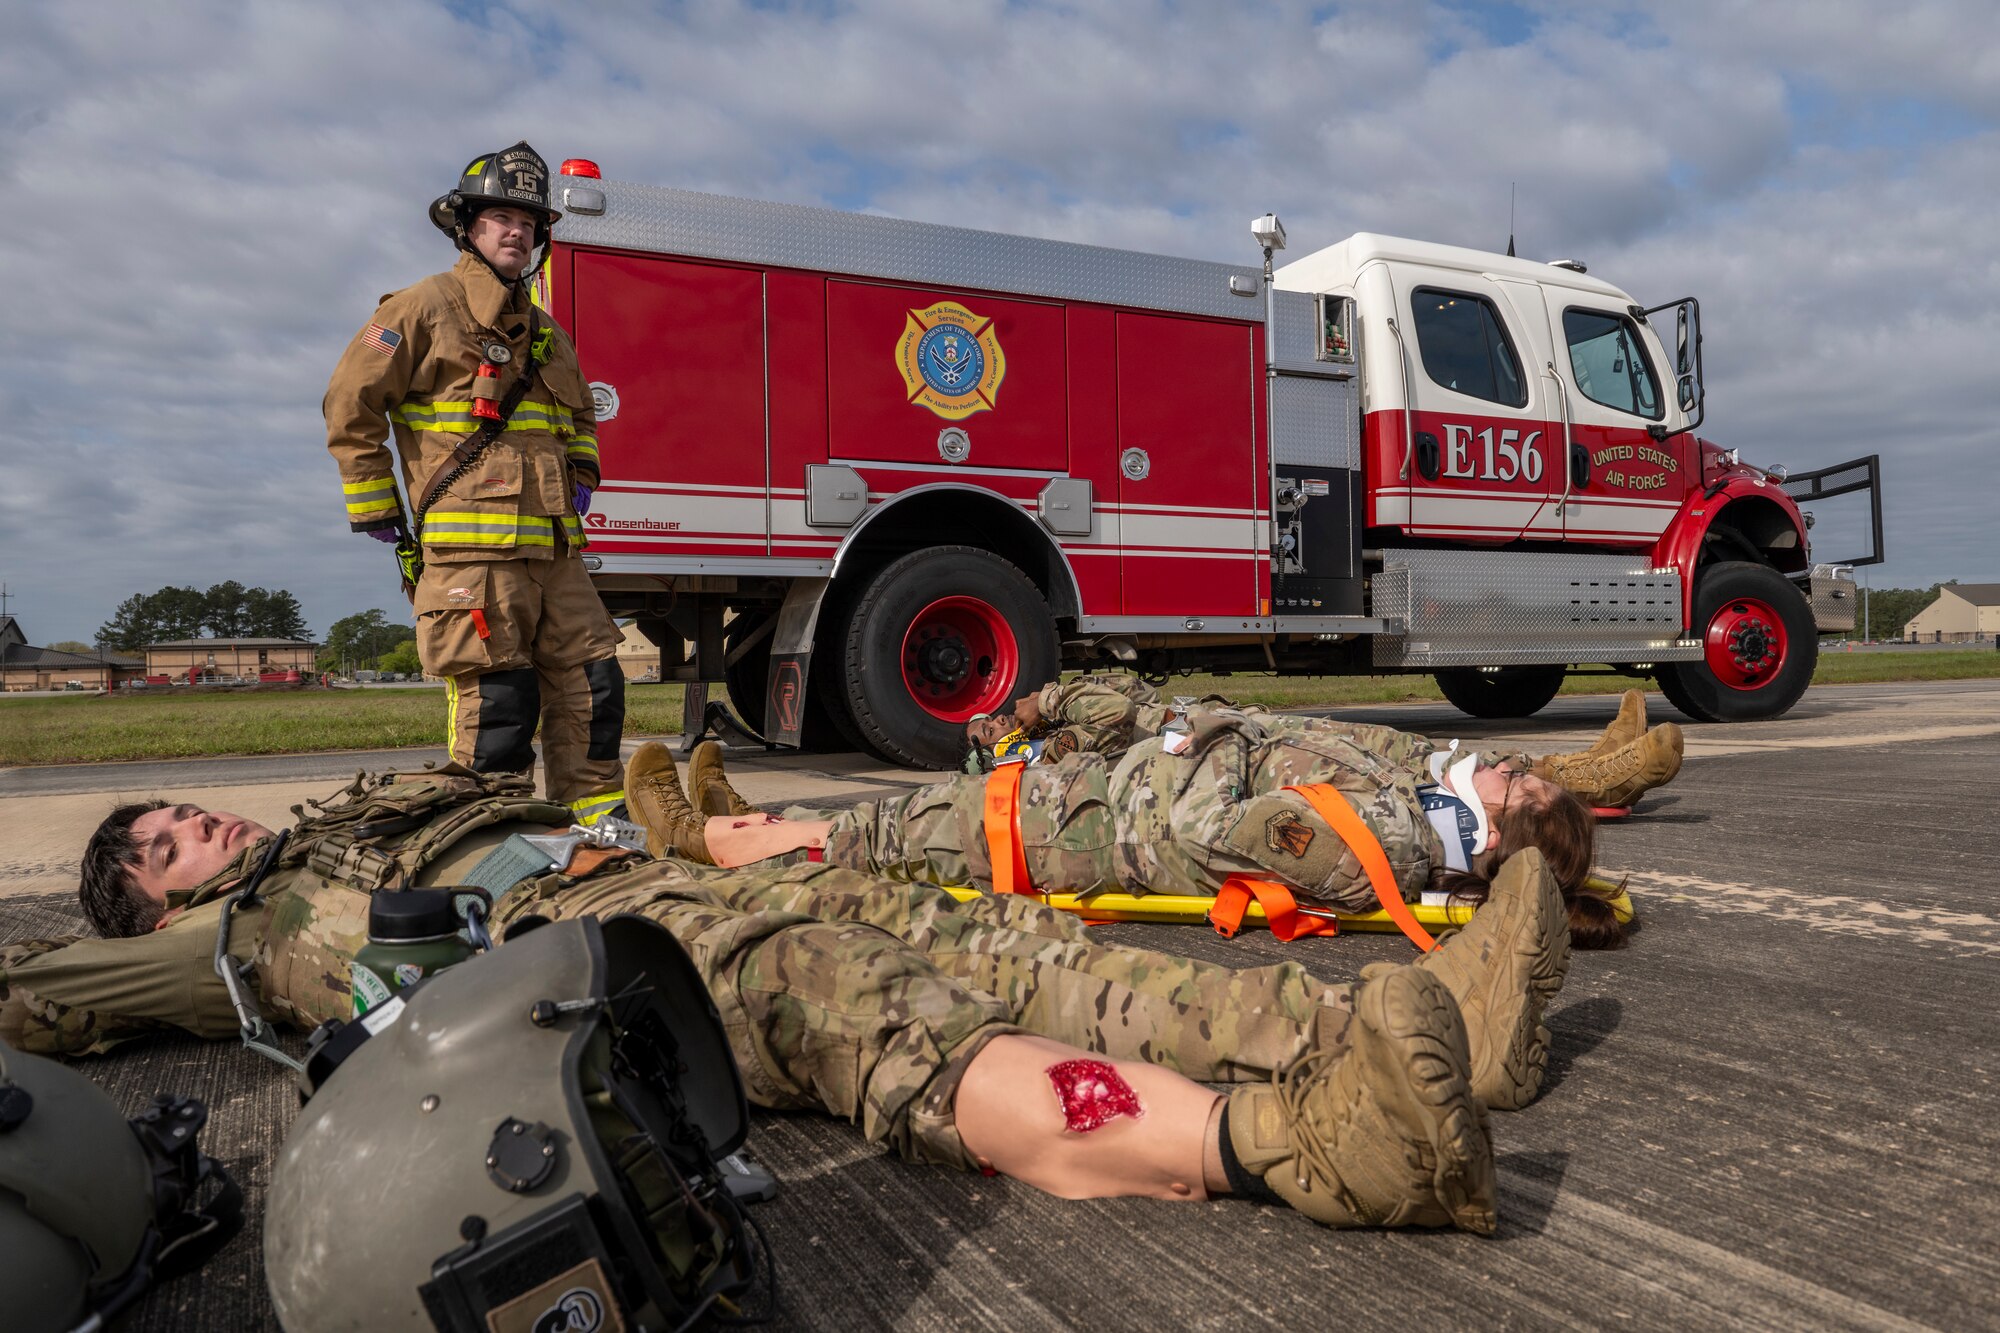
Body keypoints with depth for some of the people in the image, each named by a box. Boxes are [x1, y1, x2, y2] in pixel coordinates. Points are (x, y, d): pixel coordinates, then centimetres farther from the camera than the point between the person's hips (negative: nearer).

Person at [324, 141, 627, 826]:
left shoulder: (546, 333, 22)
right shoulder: (424, 308, 1)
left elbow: (581, 416, 38)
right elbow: (350, 405, -1)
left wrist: (581, 474, 19)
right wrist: (376, 509, -2)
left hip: (552, 547, 7)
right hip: (471, 547, -7)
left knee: (591, 684, 4)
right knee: (496, 700, -7)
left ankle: (598, 818, 13)